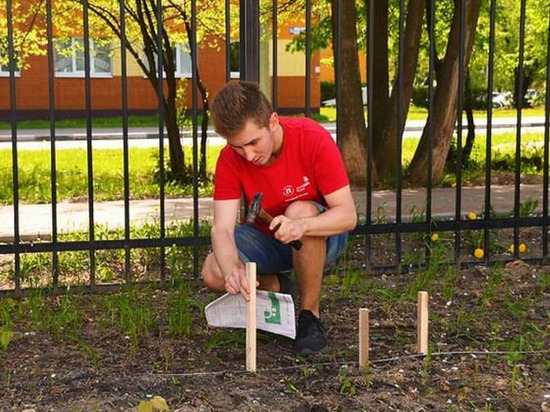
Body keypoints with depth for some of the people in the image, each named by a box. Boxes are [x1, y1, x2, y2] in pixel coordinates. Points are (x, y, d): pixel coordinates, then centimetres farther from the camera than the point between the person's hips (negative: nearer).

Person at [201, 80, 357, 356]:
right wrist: (232, 270, -47)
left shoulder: (313, 139, -25)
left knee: (300, 212, -37)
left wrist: (301, 226, -46)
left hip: (320, 238, -2)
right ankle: (277, 289, 8)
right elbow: (222, 228, -25)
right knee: (214, 274, -25)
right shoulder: (230, 159, -17)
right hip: (267, 241, 3)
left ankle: (310, 314, -17)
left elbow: (347, 215, -26)